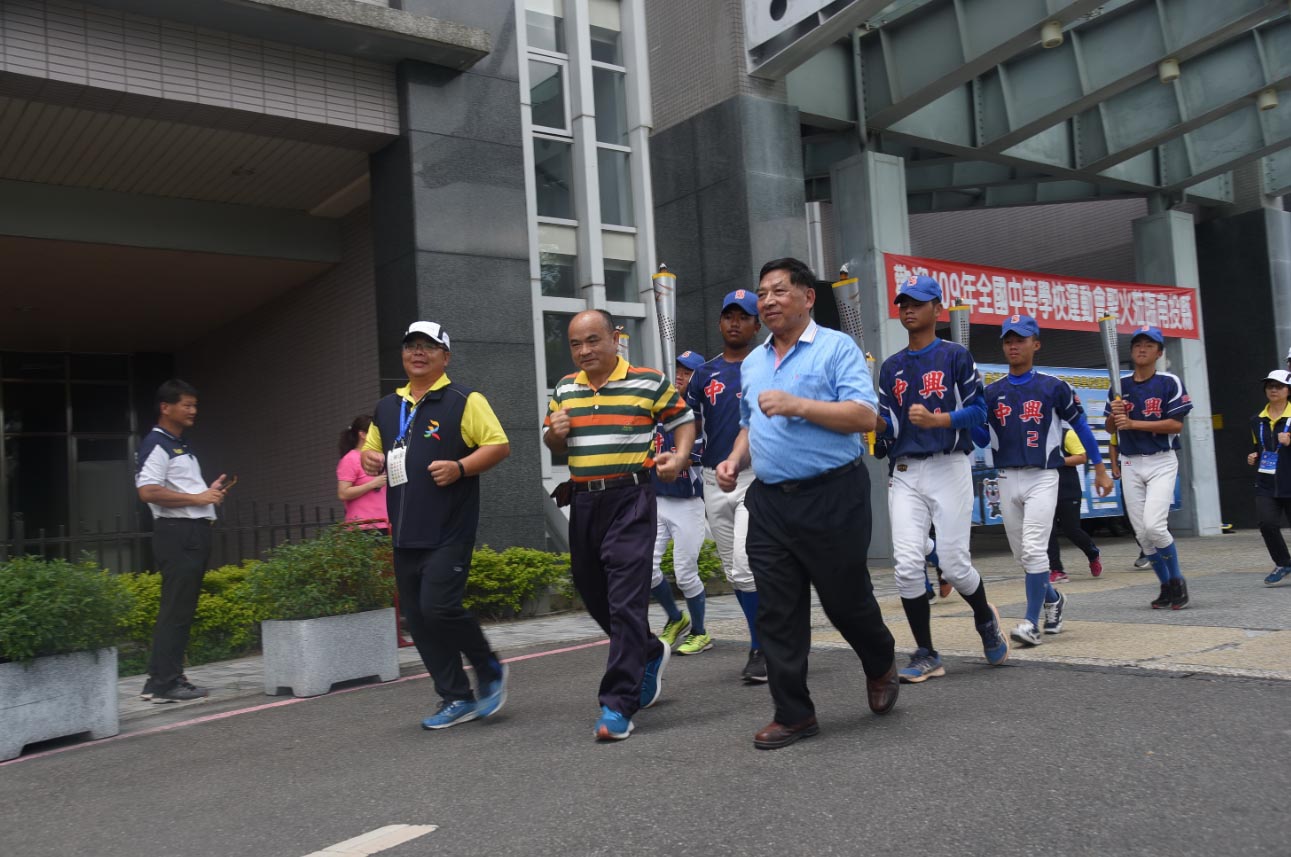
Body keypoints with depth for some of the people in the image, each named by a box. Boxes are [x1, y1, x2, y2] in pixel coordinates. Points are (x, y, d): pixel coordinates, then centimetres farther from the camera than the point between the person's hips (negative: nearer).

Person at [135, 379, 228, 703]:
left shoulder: (183, 446, 21)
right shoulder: (155, 445, -9)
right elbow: (148, 491, -20)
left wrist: (210, 492, 13)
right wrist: (197, 498, -17)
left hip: (196, 531, 10)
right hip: (176, 533, -10)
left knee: (183, 609, 10)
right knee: (176, 609, -8)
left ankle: (164, 678, 16)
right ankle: (164, 683, -4)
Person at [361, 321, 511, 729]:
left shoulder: (465, 401, -2)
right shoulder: (386, 408, 17)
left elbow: (499, 445, -5)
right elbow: (370, 451, 27)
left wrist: (460, 468, -20)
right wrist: (371, 460, 4)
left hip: (449, 530, -7)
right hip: (405, 532, 7)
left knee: (438, 606, -17)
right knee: (418, 619, 7)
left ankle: (490, 669, 9)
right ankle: (456, 699, 19)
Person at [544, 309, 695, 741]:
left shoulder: (650, 382, -2)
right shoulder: (564, 390, 12)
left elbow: (684, 420, 7)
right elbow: (552, 443, 21)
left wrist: (679, 457, -11)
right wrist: (555, 432, -2)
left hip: (630, 498, -6)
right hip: (582, 501, 6)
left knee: (626, 601, -10)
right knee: (593, 593, 15)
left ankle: (618, 705, -7)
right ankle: (649, 654, 41)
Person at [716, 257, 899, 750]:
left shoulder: (836, 348, -4)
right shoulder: (751, 363, 16)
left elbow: (865, 416, -15)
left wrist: (796, 404, -21)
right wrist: (735, 460, 7)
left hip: (832, 498, -5)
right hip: (769, 502, 6)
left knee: (846, 599, 8)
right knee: (777, 614, 3)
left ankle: (881, 666, 38)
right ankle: (793, 714, 13)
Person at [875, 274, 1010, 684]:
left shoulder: (956, 355, 3)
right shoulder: (891, 367, 15)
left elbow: (978, 409, -4)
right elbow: (889, 427, 10)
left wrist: (937, 420, -20)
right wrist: (873, 419, -12)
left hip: (949, 467, -3)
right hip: (905, 473, 4)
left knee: (953, 562, -5)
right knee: (907, 564, -7)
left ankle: (986, 619, 28)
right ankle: (926, 656, 4)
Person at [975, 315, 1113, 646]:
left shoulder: (1054, 387, 0)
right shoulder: (992, 392, 8)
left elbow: (1080, 425, 5)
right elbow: (982, 439, 8)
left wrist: (1100, 469, 5)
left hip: (1042, 478, -4)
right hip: (1007, 480, 4)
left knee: (1034, 550, -15)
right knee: (1022, 554, 12)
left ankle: (1031, 623, -8)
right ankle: (1052, 598, 38)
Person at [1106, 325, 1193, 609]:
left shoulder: (1170, 383, -4)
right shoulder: (1120, 385, 8)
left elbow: (1177, 424, -12)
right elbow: (1110, 427, 11)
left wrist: (1133, 423, -19)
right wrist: (1115, 415, -11)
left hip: (1162, 462, -4)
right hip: (1130, 465, 4)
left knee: (1154, 525, -18)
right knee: (1142, 533, 4)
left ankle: (1177, 580, 4)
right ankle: (1167, 586, 20)